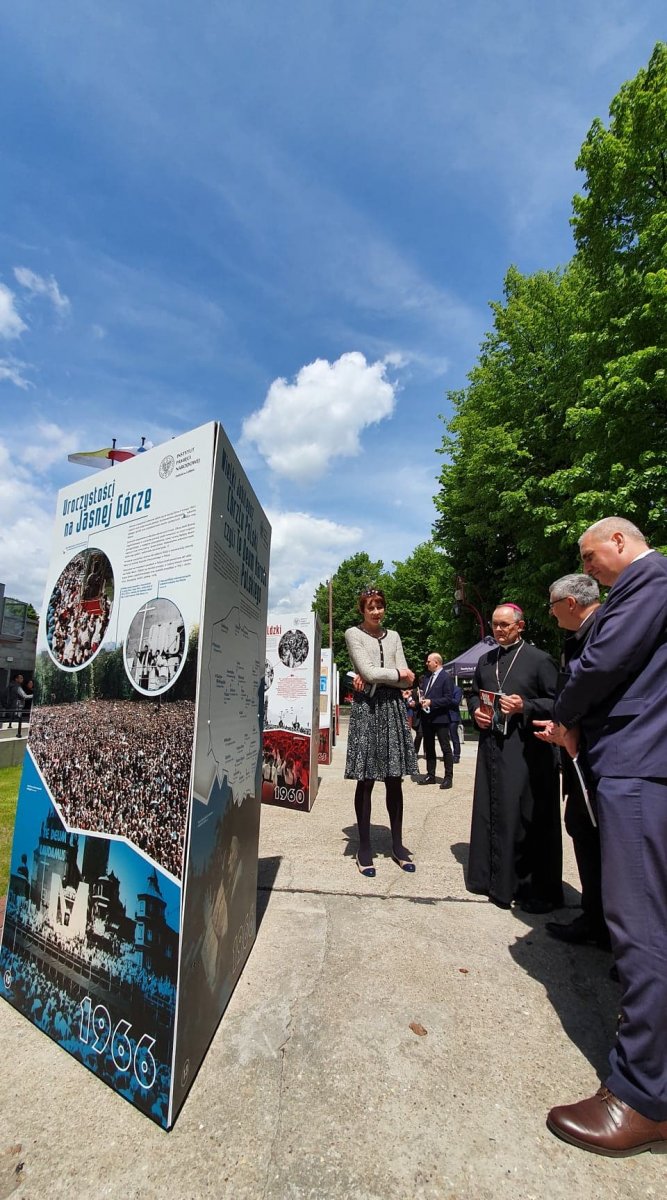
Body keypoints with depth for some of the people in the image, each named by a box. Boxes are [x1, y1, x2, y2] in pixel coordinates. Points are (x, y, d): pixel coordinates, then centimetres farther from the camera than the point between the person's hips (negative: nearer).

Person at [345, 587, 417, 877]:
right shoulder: (353, 634, 2)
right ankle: (364, 847, 14)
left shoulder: (393, 636, 15)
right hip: (367, 708, -4)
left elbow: (408, 680, 6)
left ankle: (397, 844, 21)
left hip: (393, 707, 4)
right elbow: (368, 671, -10)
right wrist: (396, 673, 2)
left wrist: (375, 677, -7)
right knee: (366, 780, 1)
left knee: (395, 780, 8)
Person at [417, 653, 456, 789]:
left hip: (440, 718, -8)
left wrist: (431, 702, -21)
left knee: (446, 748, 2)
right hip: (427, 717, 8)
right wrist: (422, 698, -2)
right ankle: (430, 775, 26)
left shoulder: (445, 678, -12)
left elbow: (448, 699, -17)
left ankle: (448, 777, 10)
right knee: (428, 747, 15)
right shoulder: (427, 677, 12)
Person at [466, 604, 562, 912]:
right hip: (491, 747, 6)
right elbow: (473, 694, 23)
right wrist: (475, 711, 3)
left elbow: (556, 702, -5)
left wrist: (524, 707, -19)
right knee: (491, 813, 11)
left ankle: (535, 889, 16)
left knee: (528, 817, 0)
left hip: (526, 749, -5)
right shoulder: (485, 661, 13)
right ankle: (495, 879, 27)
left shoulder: (539, 659, -4)